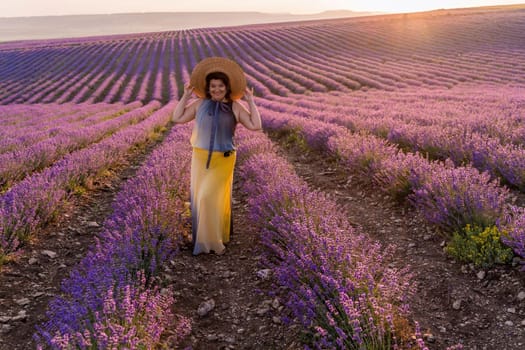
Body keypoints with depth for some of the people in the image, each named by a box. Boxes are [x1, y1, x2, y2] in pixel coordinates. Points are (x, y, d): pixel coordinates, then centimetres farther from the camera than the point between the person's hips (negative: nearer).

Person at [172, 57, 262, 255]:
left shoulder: (235, 107, -3)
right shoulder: (200, 104, 2)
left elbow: (256, 126, -9)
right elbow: (177, 118, 1)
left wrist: (251, 101, -7)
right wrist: (186, 95, 0)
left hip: (223, 161, -3)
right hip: (200, 158, 3)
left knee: (210, 198, -10)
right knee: (199, 198, 11)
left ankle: (214, 240, 7)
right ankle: (203, 235, 32)